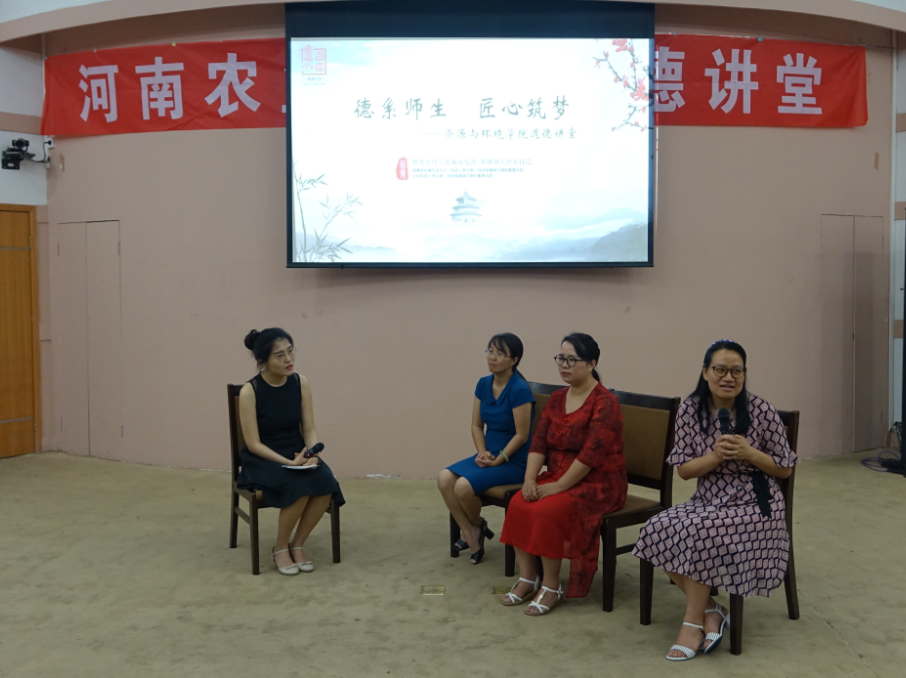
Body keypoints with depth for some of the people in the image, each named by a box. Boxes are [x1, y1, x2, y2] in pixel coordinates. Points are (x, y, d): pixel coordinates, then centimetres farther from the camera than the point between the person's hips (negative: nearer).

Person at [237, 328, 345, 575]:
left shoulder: (301, 383, -3)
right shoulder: (249, 391, -15)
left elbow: (309, 429, 1)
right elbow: (253, 444, -15)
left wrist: (313, 454, -19)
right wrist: (288, 462, -25)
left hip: (298, 454, 4)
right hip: (262, 460, -4)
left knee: (325, 484, -27)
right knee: (300, 487, -33)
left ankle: (297, 544, -5)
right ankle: (280, 548, -7)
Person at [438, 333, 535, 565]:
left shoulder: (519, 390, -19)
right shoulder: (483, 384, 3)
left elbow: (521, 435, -17)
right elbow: (477, 425, 9)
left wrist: (498, 460, -14)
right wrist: (482, 452, -7)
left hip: (514, 461, -7)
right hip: (489, 455, 7)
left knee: (464, 486, -24)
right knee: (444, 478, -14)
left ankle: (477, 527, 10)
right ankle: (472, 537, -3)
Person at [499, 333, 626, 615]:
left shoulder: (605, 402, -15)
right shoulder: (557, 399, 9)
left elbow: (591, 454, -23)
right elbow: (540, 442, 4)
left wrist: (558, 487, -23)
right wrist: (530, 478, -13)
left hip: (597, 482, -7)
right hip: (558, 475, 7)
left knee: (546, 511, -28)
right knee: (518, 505, -16)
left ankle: (551, 587, -11)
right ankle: (527, 578, -4)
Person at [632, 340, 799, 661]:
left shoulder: (761, 412, -9)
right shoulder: (690, 410, -1)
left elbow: (785, 469, 1)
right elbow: (684, 470, 1)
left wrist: (748, 453, -18)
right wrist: (715, 456, -18)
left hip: (754, 505, -4)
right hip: (708, 501, 4)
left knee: (698, 532, -30)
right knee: (657, 530, -21)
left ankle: (693, 621, -9)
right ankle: (711, 610, -4)